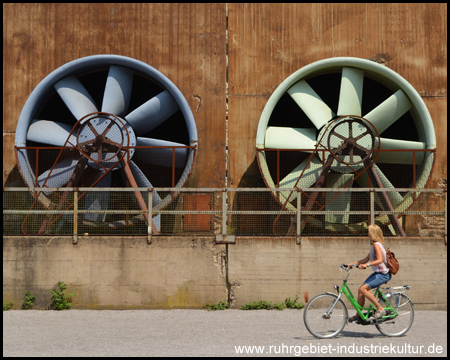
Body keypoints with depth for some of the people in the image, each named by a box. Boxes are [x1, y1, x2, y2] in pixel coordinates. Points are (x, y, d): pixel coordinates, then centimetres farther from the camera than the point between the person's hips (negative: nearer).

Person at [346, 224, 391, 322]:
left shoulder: (376, 245, -16)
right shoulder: (374, 245, 14)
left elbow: (380, 260, -30)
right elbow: (366, 259, 20)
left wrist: (366, 265, -40)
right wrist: (351, 264, 15)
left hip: (383, 274, -10)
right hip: (377, 273, 10)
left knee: (363, 289, -22)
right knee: (361, 290, 7)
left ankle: (380, 309, -16)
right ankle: (358, 316, 16)